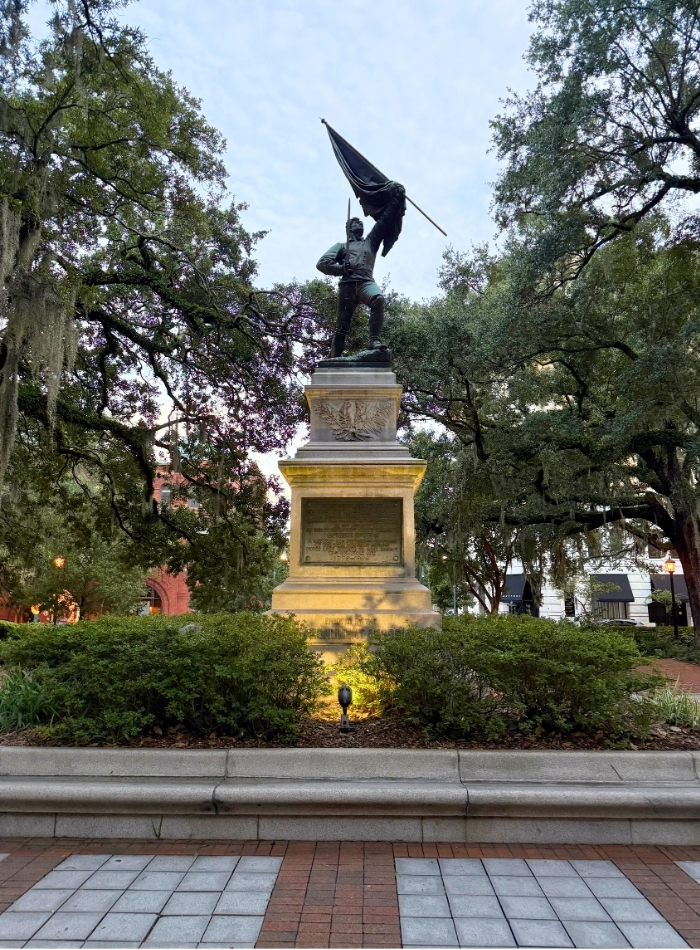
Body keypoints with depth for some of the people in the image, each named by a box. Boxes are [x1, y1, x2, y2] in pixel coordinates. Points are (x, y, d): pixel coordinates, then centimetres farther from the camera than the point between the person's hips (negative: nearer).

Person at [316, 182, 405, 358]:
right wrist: (342, 268, 0)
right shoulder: (341, 246, 28)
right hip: (347, 285, 0)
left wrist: (396, 197, 17)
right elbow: (322, 263, 14)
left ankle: (375, 341, -43)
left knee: (378, 299, -35)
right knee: (342, 326, -5)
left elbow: (385, 219, 25)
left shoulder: (371, 241, 33)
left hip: (366, 282, 0)